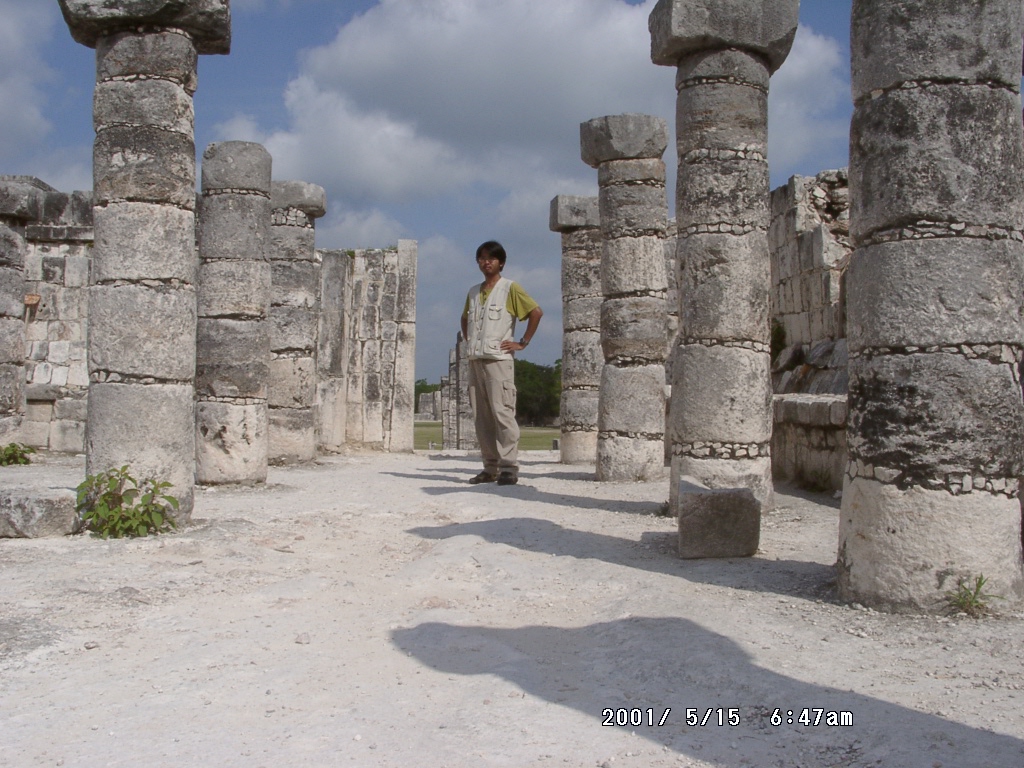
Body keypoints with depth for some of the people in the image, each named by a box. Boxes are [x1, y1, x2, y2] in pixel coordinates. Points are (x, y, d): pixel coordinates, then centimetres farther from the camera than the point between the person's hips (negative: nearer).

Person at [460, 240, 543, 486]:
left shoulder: (510, 288, -1)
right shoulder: (473, 292, 18)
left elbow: (536, 312, -8)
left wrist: (523, 342, -8)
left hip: (498, 360, -7)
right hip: (475, 361, 7)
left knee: (502, 412, -13)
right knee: (481, 416, 6)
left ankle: (509, 468, -12)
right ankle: (490, 467, 11)